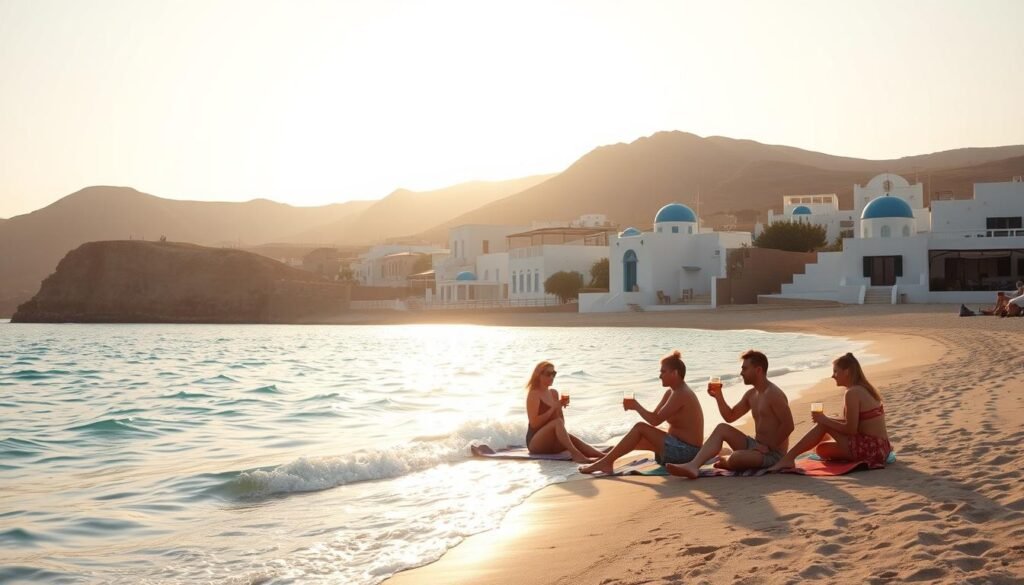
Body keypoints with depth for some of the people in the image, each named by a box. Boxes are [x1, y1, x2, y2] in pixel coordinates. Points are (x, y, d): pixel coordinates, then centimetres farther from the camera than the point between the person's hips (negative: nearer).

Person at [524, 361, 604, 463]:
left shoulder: (554, 393, 15)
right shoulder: (534, 394, -7)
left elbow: (562, 422, 15)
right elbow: (534, 423, -19)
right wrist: (553, 408, -20)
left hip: (550, 442, 7)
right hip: (535, 442, -7)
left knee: (573, 440, -22)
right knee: (557, 422, -32)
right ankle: (575, 454, -48)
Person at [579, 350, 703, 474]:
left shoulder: (681, 394, -18)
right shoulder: (671, 393, 13)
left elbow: (655, 420, -22)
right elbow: (655, 416, 13)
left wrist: (636, 406, -10)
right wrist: (635, 406, -2)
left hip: (686, 450, -10)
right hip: (679, 447, 10)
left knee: (640, 428, -13)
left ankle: (606, 462, -11)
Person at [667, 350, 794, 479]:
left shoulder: (774, 394, -17)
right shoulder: (751, 394, 11)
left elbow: (788, 425, -22)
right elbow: (730, 416, 16)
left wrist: (768, 447, -19)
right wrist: (718, 396, 2)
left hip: (773, 453, -9)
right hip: (756, 445, 9)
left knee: (735, 458, -32)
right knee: (722, 428, -4)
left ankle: (725, 462, 7)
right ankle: (693, 466, -20)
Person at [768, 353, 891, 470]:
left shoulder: (852, 393, -16)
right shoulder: (864, 389, 14)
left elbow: (850, 429, -18)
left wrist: (824, 420, -7)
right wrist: (825, 419, 13)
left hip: (870, 448, -10)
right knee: (821, 449, 18)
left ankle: (789, 458, -7)